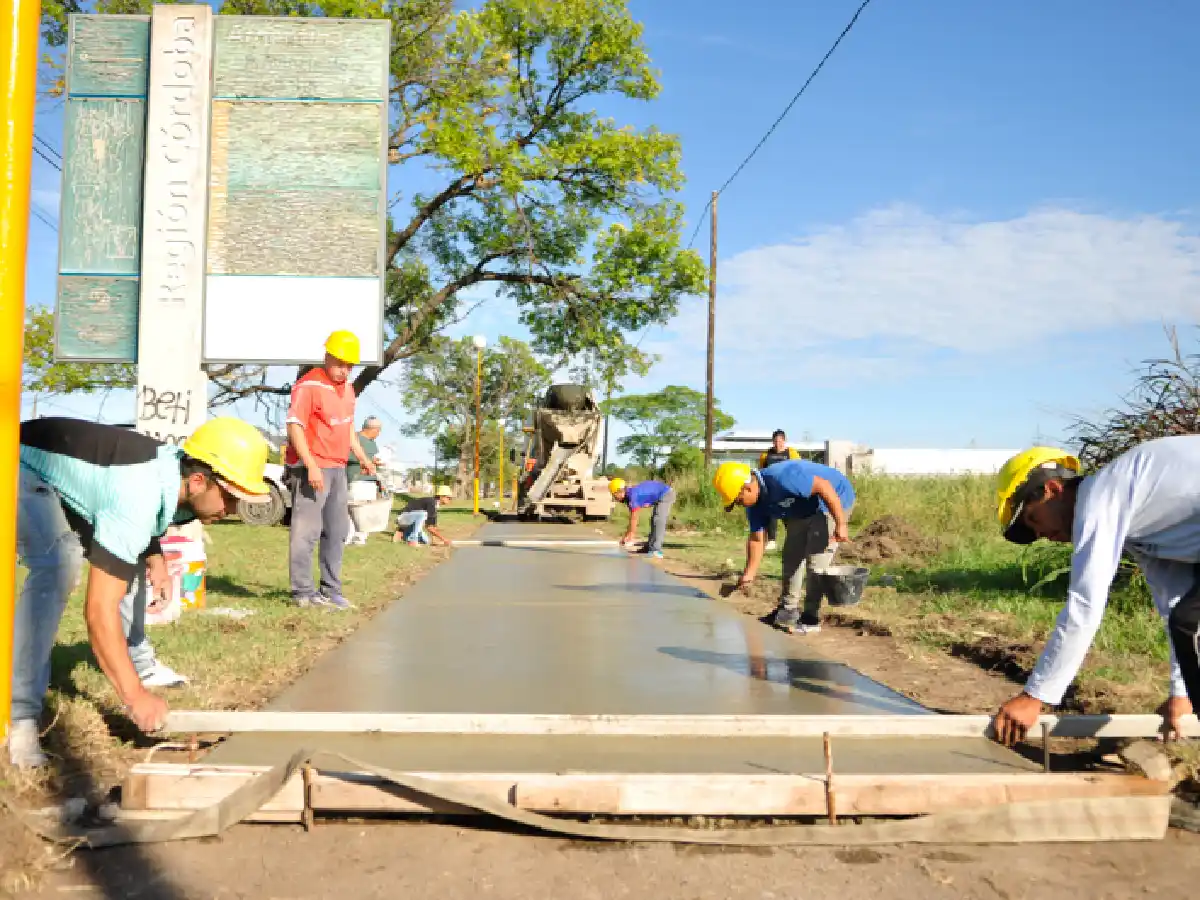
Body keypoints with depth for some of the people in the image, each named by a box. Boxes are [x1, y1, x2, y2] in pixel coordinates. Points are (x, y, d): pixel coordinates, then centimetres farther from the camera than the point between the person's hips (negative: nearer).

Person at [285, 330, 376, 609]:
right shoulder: (309, 386, -12)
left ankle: (331, 590, 20)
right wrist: (312, 466, -23)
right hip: (311, 468, -9)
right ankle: (303, 592, 1)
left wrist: (362, 457, 20)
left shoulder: (347, 388, 15)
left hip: (338, 468, 9)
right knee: (306, 531, -5)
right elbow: (294, 427, -17)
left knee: (336, 531, 12)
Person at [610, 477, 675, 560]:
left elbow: (634, 519, -19)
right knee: (655, 521, 17)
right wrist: (626, 536, 15)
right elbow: (632, 519, 13)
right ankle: (650, 547, 23)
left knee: (658, 521, -16)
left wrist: (631, 537, -12)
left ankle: (656, 551, -20)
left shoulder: (633, 495, -23)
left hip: (666, 494, -11)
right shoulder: (629, 496, 6)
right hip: (663, 495, 11)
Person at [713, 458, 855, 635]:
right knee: (791, 555, 13)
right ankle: (788, 610, 25)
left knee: (816, 560, -12)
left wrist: (841, 524, -30)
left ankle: (810, 619, -3)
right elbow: (756, 539, 0)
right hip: (804, 510, 9)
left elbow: (824, 487, -33)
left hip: (834, 500, -9)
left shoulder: (781, 478, -37)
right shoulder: (755, 504, -8)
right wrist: (749, 574, -3)